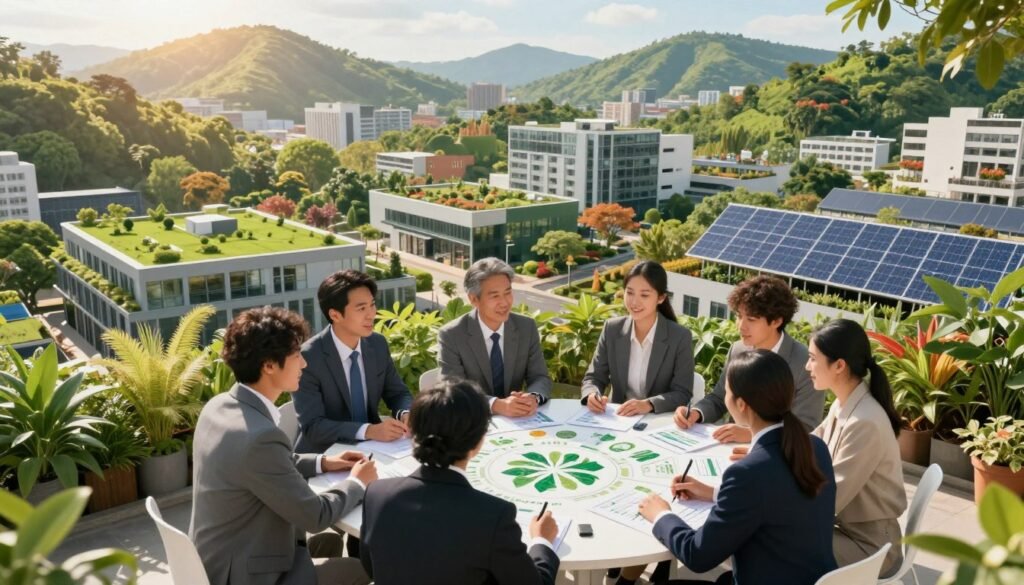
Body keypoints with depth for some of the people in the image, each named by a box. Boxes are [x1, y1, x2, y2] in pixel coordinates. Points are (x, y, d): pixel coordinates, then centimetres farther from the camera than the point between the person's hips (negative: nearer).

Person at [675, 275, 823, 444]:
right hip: (735, 447, 5)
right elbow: (719, 399, 13)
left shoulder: (806, 365, -13)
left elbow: (805, 428, -14)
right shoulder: (737, 351, 3)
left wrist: (751, 434, -24)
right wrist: (695, 413, -7)